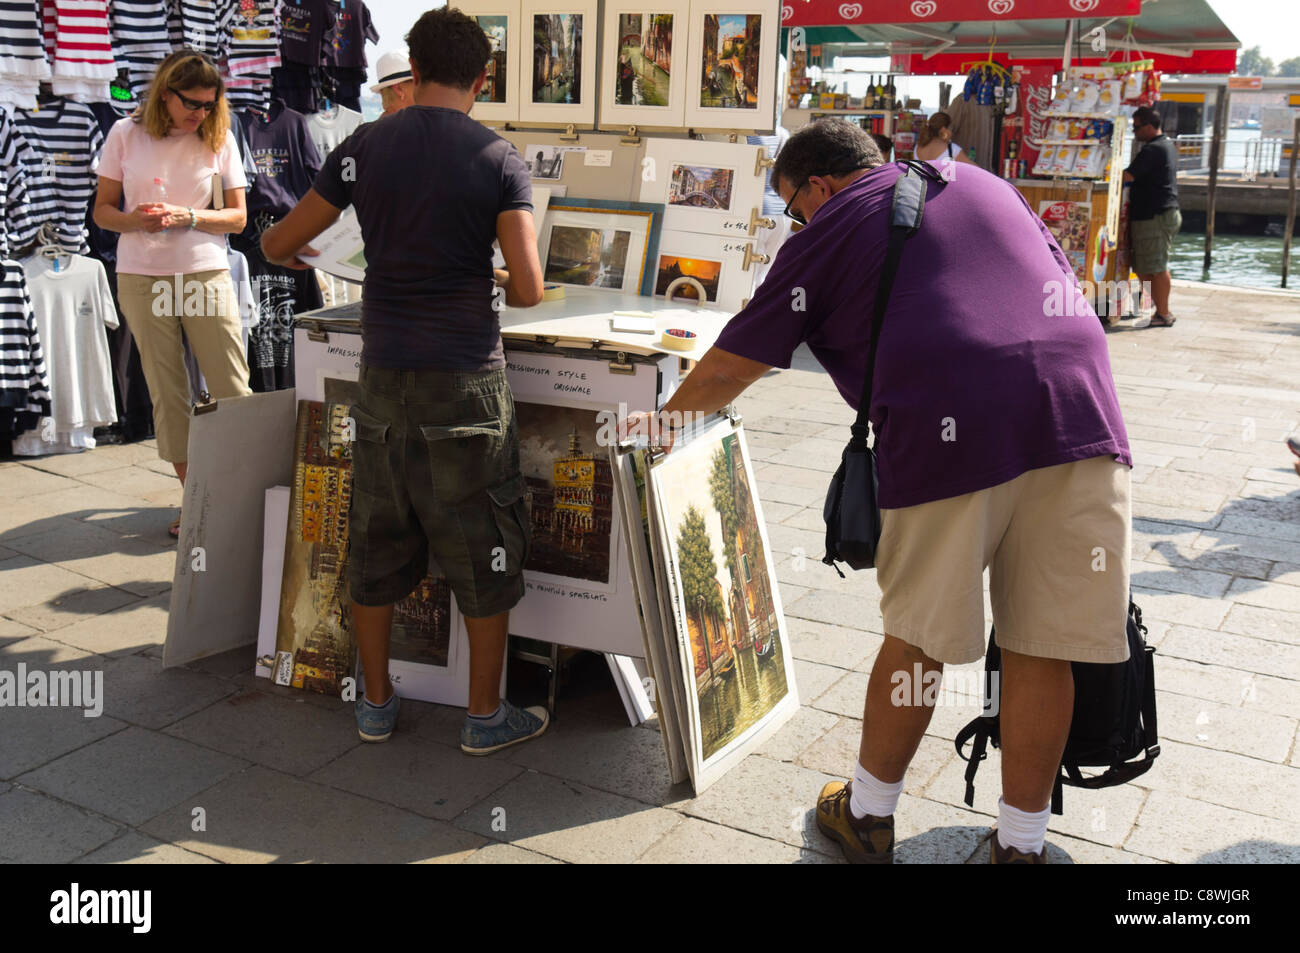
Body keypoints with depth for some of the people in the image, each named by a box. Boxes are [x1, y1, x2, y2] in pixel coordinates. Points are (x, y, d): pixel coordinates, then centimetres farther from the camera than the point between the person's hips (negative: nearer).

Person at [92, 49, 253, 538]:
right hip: (142, 277, 1)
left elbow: (237, 217, 3)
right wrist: (134, 219, -16)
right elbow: (102, 210, 6)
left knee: (232, 388, -4)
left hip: (206, 275, -1)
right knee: (167, 392, 4)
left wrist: (190, 217, -15)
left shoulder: (219, 137, 2)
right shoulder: (126, 134, 3)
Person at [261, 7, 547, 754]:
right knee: (484, 551, 9)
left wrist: (289, 250, 33)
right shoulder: (498, 159, -7)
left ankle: (377, 704, 28)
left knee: (378, 543, 15)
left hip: (384, 377, 4)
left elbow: (279, 244, 9)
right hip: (467, 383, -3)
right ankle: (486, 717, 19)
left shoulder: (365, 148, 2)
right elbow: (529, 291, -13)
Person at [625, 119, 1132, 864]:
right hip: (1080, 409, 5)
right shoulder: (983, 183, 26)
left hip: (951, 429, -4)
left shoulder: (829, 231, 12)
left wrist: (663, 421, 31)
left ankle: (868, 815, 30)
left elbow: (732, 366, 14)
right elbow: (1066, 286, 28)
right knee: (1042, 647, 10)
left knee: (919, 639, 10)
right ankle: (1022, 844, 24)